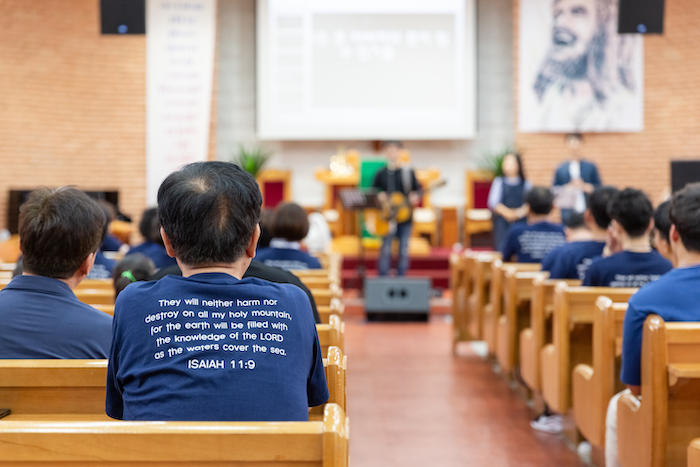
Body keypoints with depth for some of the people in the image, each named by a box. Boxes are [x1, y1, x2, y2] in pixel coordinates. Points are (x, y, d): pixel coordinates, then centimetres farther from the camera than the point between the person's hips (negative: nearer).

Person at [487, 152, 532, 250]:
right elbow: (493, 202, -1)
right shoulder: (499, 182, 7)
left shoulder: (526, 184, 7)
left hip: (521, 220, 0)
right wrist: (506, 212, -16)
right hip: (502, 220, 0)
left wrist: (520, 212, -19)